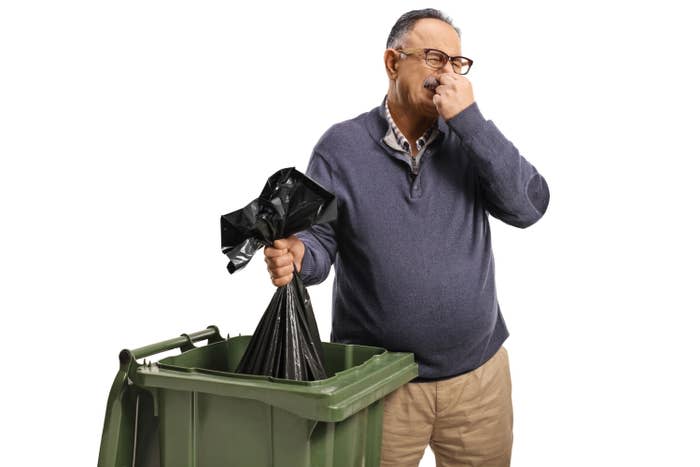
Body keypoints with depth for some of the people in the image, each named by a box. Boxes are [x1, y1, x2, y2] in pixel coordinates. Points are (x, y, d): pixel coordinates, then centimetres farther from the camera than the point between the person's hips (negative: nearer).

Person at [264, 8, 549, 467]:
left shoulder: (469, 138, 2)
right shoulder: (342, 146, -5)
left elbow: (529, 206, -10)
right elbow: (318, 239, -5)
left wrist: (470, 119, -16)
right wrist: (297, 257, -28)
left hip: (478, 373, 3)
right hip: (376, 378, -2)